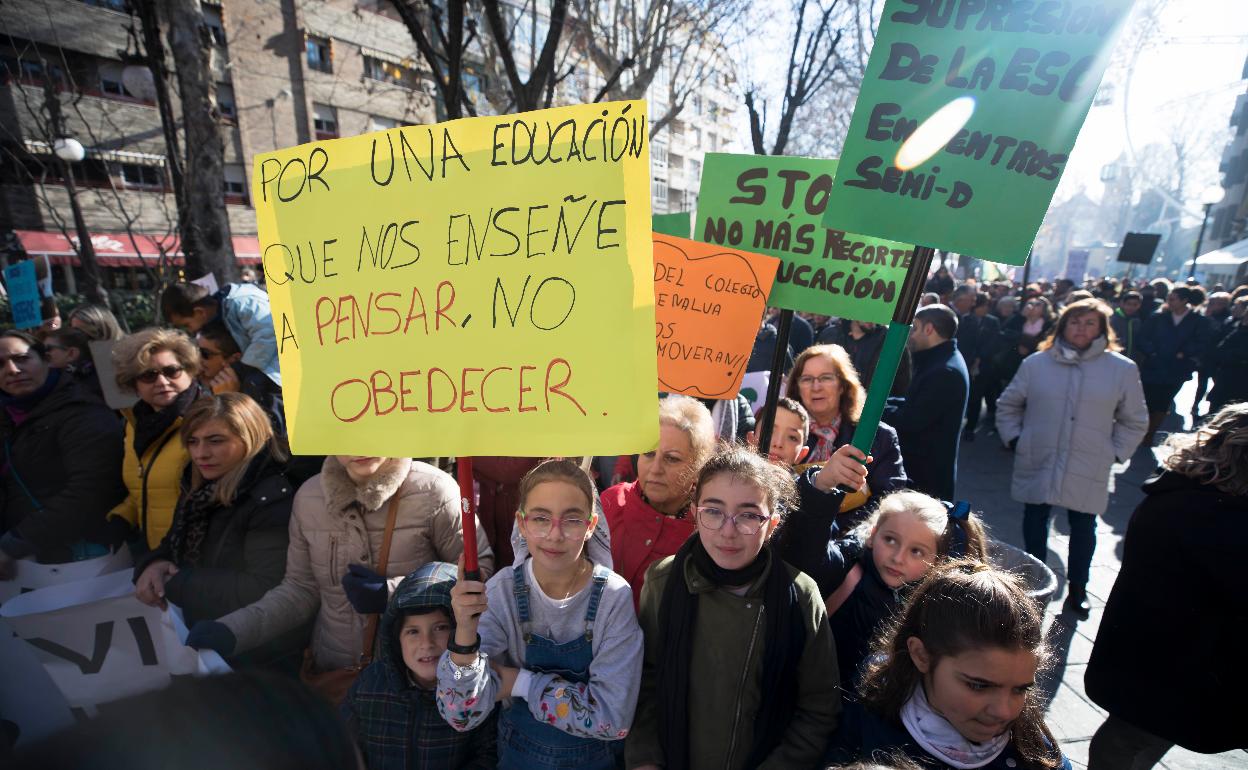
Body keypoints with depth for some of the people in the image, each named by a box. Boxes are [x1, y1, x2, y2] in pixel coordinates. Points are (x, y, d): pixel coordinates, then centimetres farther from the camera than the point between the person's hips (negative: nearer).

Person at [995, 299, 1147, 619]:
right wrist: (1014, 438, 3)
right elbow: (1007, 405, 10)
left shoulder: (1123, 369, -3)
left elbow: (1134, 421, 8)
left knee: (1083, 527, 12)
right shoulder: (1036, 363, -2)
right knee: (1034, 521, 13)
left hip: (1088, 471, 0)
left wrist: (1114, 453, 0)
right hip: (1037, 464, 1)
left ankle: (1077, 588, 31)